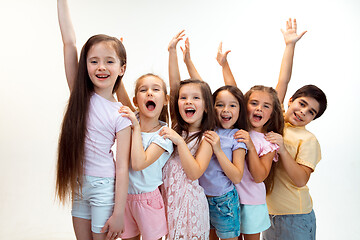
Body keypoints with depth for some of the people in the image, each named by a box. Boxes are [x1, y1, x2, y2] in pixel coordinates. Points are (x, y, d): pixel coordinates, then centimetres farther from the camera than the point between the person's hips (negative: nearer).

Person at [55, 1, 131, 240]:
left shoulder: (121, 115, -11)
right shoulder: (80, 94, -3)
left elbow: (122, 166, -12)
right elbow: (69, 42, -10)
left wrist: (119, 212, -14)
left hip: (103, 186, -4)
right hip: (78, 183, 4)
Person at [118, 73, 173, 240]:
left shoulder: (164, 134, -15)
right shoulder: (129, 121, -2)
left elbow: (139, 163, -26)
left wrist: (137, 128, -24)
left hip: (148, 199, -3)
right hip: (125, 196, 4)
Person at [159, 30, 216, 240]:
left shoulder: (206, 137, -9)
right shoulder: (177, 126, 2)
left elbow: (194, 173, -20)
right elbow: (175, 84, -5)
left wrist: (179, 141, -25)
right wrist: (172, 51, -8)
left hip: (188, 198, -4)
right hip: (166, 195, 4)